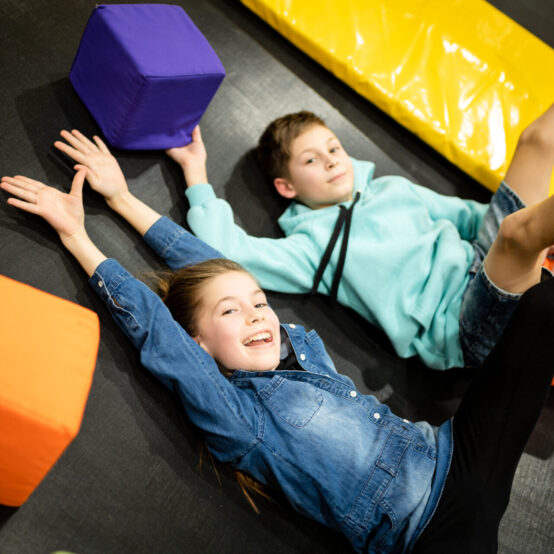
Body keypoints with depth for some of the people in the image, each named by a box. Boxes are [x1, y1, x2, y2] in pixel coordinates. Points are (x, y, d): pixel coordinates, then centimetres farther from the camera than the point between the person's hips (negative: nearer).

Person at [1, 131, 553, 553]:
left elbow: (213, 263, 10)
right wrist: (76, 234, -2)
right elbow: (149, 322, -12)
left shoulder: (298, 344, 6)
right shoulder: (232, 412, -10)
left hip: (456, 453, 5)